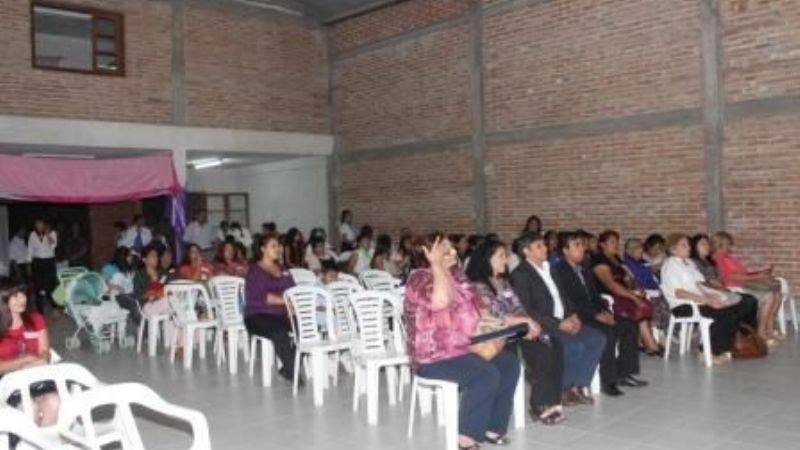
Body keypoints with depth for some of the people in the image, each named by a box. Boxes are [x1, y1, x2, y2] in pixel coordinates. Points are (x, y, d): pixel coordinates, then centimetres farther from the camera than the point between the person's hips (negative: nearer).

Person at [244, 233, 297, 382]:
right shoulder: (255, 270, 2)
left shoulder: (282, 269, 21)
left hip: (282, 314, 6)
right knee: (280, 332, -36)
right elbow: (260, 296, -13)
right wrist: (285, 301, -18)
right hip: (258, 316, -6)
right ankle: (291, 371, -25)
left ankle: (288, 368, -14)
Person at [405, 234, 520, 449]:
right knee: (487, 375, -26)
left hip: (464, 347, 9)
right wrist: (436, 264, -28)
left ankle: (492, 427, 5)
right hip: (435, 357, -9)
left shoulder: (456, 275, 10)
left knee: (509, 363, -3)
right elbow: (442, 301, -37)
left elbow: (471, 306, 22)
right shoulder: (420, 278, -16)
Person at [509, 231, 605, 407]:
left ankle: (578, 385, 1)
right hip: (542, 327, -8)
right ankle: (563, 390, -4)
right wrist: (558, 324, -21)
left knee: (597, 339, -6)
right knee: (576, 345, -26)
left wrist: (572, 315, 0)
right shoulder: (520, 274, -11)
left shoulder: (548, 268, 16)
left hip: (564, 322, 8)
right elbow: (528, 311, -18)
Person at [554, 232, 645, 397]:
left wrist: (604, 311, -2)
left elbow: (594, 295, 18)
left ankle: (624, 373, 2)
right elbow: (569, 302, -19)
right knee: (609, 331, -29)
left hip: (595, 313, 9)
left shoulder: (584, 269, 18)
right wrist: (596, 315, -22)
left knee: (630, 325, -3)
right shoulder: (559, 271, -11)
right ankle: (607, 380, -20)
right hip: (577, 318, -9)